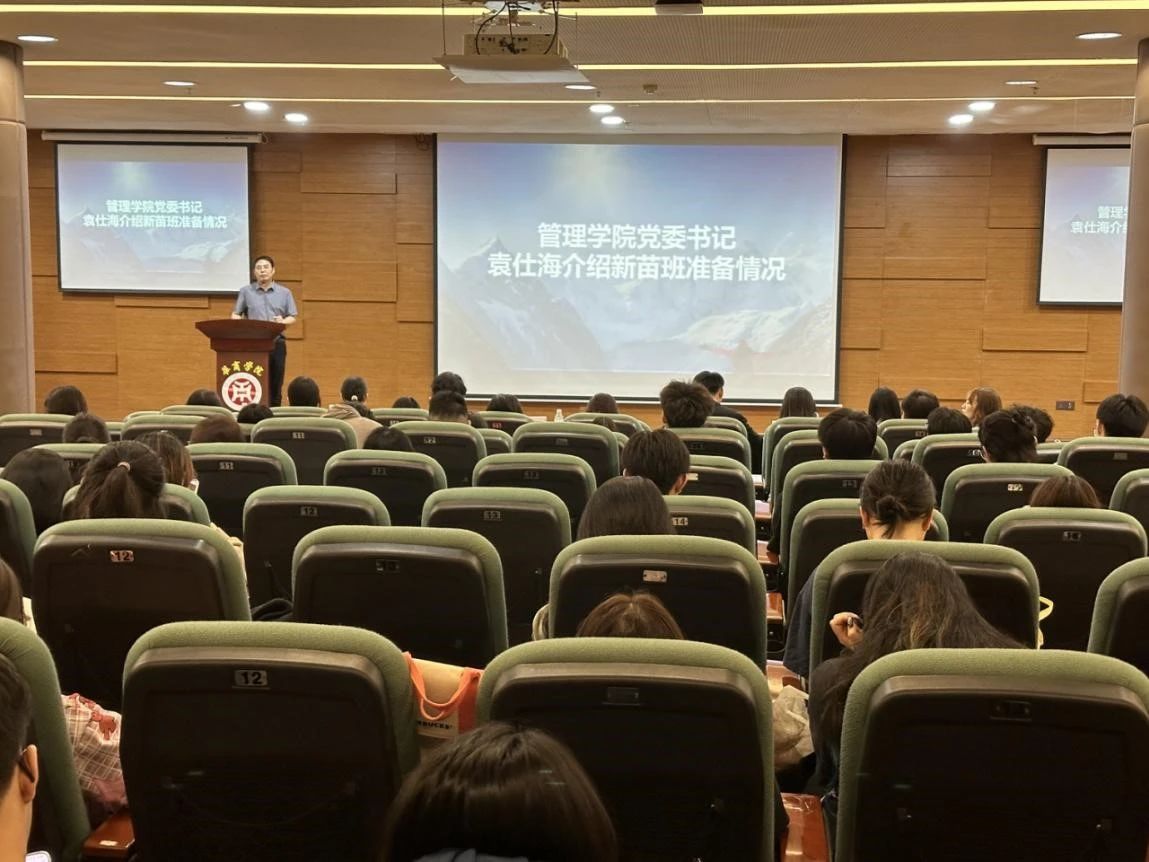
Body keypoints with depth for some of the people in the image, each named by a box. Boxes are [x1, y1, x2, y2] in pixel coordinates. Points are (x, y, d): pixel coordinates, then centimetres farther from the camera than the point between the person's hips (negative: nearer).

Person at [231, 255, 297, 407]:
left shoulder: (284, 292, 11)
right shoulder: (246, 291, 9)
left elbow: (292, 317, 9)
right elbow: (235, 315, 9)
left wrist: (283, 321, -13)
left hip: (276, 342, 1)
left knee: (275, 383, 2)